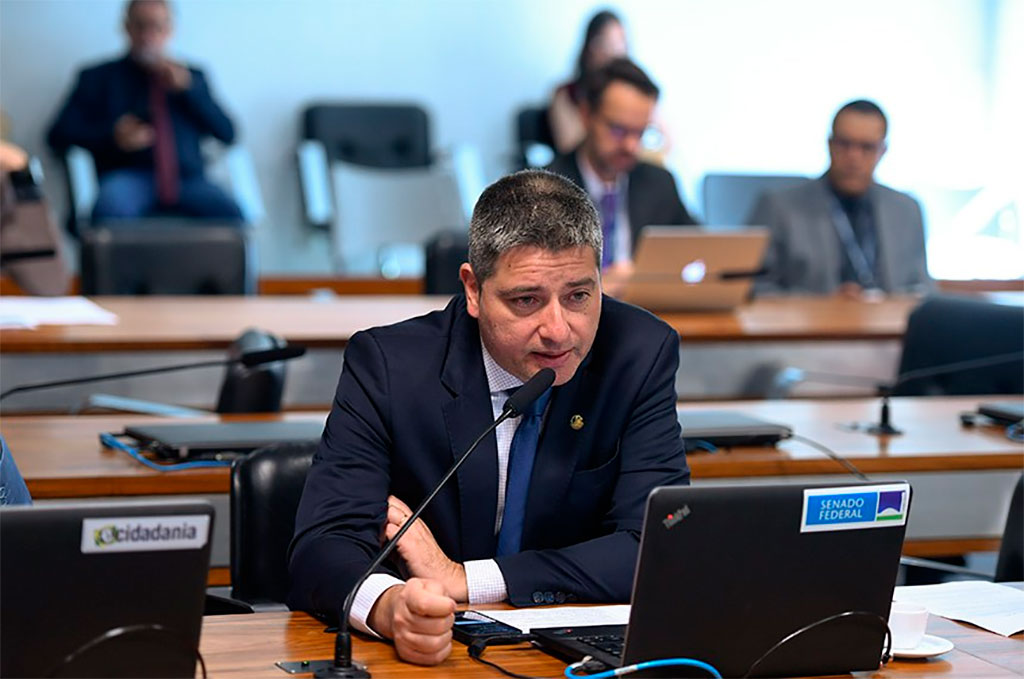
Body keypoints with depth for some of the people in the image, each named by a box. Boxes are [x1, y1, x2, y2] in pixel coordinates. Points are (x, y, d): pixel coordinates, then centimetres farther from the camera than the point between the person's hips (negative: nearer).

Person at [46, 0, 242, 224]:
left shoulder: (191, 77, 25)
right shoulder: (98, 78, 18)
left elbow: (227, 133, 15)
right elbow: (59, 135, 10)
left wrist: (188, 88, 3)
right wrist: (112, 136, -7)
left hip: (187, 182, 2)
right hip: (129, 180, -2)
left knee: (230, 214, -31)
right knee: (112, 204, -38)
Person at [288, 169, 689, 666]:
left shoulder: (641, 355, -7)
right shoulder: (386, 364, -9)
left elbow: (658, 550, -12)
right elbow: (323, 547, -17)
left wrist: (463, 579, -18)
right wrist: (390, 606, -40)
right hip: (426, 655, 0)